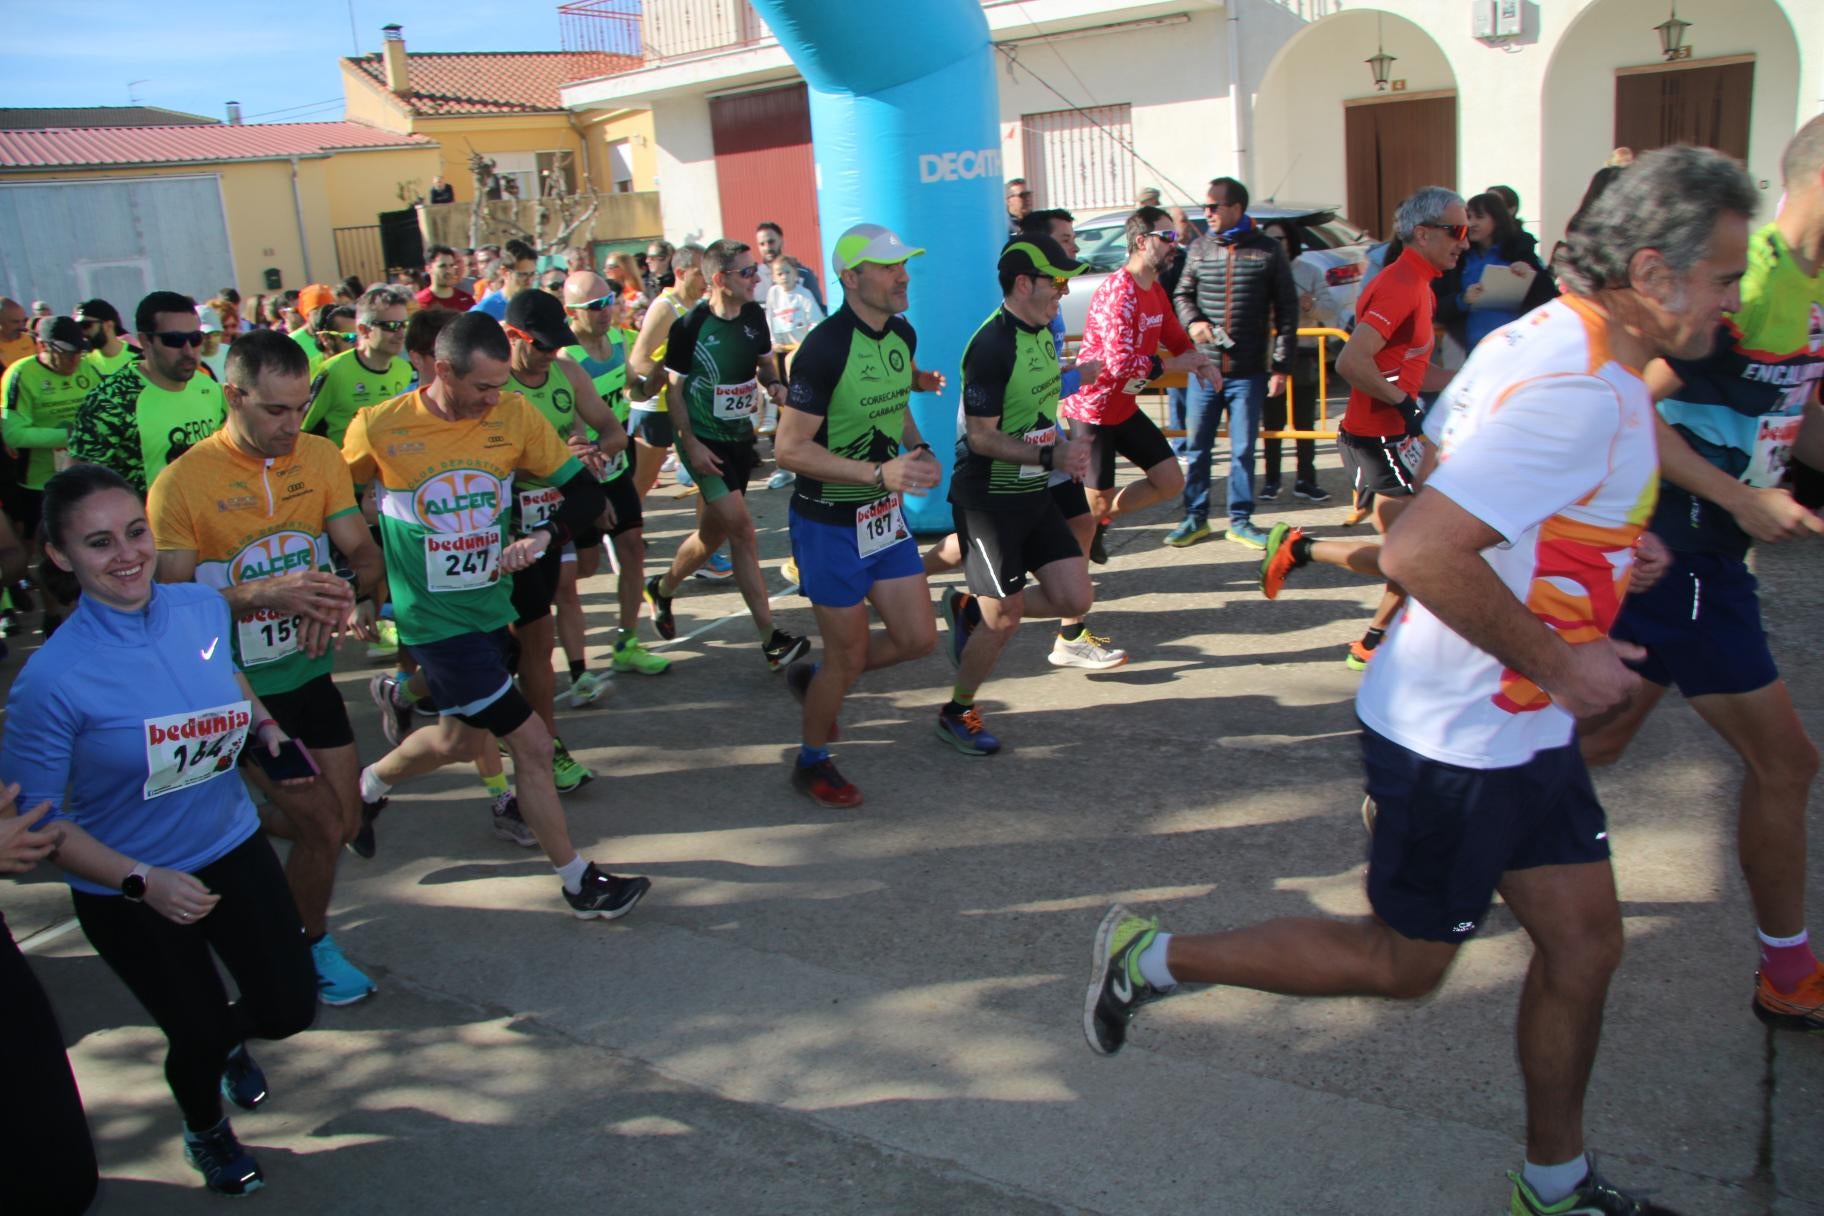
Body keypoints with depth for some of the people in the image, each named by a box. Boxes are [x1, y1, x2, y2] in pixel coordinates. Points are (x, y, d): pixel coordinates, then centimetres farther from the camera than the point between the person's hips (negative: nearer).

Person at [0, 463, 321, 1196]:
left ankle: (224, 1040, 52)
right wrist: (142, 881, -26)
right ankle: (205, 1130, 50)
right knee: (198, 1038, 13)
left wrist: (261, 722, -3)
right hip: (129, 892, -4)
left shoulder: (204, 607, -12)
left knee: (289, 1011, 13)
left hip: (232, 848, 4)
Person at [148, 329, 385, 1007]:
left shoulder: (321, 457, -2)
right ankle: (309, 947, 22)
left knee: (343, 822, 13)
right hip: (238, 689, -6)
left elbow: (361, 550, -3)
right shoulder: (181, 483, -17)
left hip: (309, 671, 6)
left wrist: (357, 601, -26)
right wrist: (268, 593, -35)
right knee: (322, 827, -5)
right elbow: (170, 598, -19)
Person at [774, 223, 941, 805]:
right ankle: (812, 761, 29)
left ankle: (815, 680, 34)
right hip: (829, 523, -7)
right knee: (849, 653, 3)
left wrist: (918, 450, 0)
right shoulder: (826, 348, -23)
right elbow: (789, 448, -24)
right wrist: (879, 473, -30)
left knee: (917, 637, 9)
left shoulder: (902, 334, 2)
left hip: (885, 515, 8)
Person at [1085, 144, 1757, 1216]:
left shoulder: (1558, 343, 6)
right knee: (1403, 961, 8)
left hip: (1521, 725, 10)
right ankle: (1152, 958, 21)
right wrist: (1558, 664, -22)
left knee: (1585, 940, 15)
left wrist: (1601, 560, 15)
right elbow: (1420, 553, -34)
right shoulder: (1578, 393, -26)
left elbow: (1454, 451, 20)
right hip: (1458, 736, -10)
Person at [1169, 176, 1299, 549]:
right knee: (1196, 448, 7)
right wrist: (1192, 322, -7)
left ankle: (1240, 521, 18)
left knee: (1243, 450, 6)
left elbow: (1287, 310, 1)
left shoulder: (1268, 251, -1)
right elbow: (1182, 294, 15)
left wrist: (1282, 365, -3)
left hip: (1249, 373, -2)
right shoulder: (1199, 248, 5)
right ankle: (1195, 518, 20)